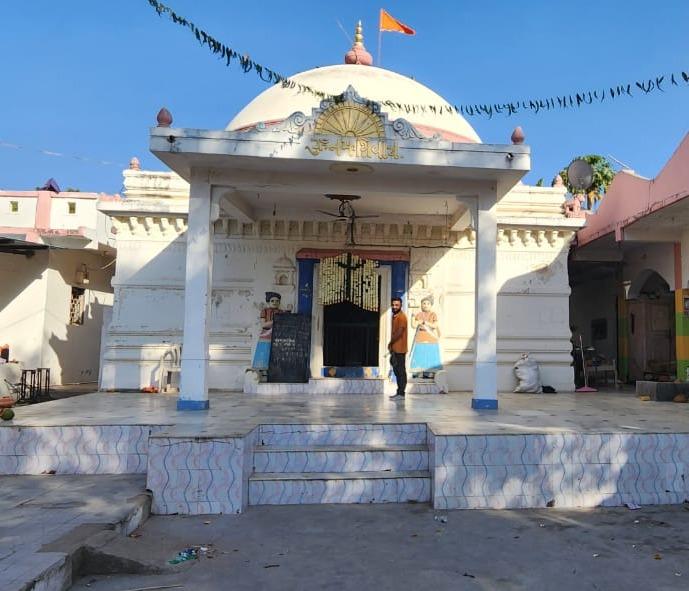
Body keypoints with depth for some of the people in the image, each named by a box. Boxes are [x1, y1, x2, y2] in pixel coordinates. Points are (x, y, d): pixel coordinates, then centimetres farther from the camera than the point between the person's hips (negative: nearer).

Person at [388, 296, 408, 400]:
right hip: (395, 349, 9)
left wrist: (390, 343, -9)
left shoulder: (402, 317, -13)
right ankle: (399, 392, 19)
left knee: (401, 371, -5)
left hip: (400, 349, -9)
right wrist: (391, 345, 10)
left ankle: (401, 394, -1)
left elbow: (399, 333, -18)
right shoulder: (394, 316, 15)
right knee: (396, 370, 12)